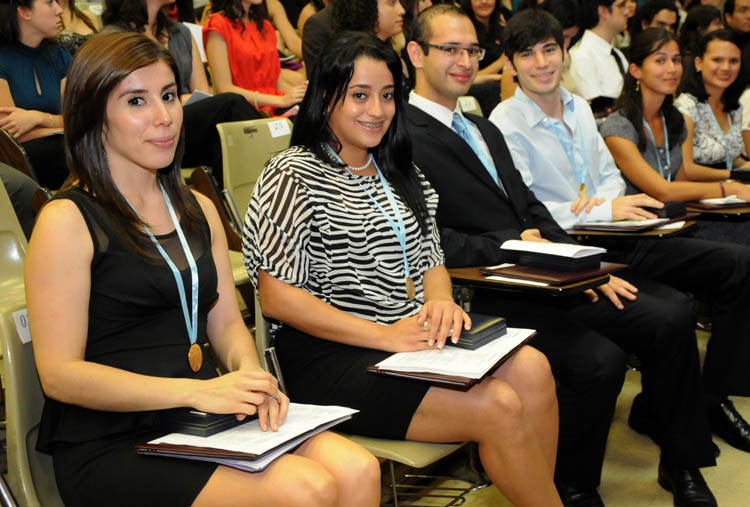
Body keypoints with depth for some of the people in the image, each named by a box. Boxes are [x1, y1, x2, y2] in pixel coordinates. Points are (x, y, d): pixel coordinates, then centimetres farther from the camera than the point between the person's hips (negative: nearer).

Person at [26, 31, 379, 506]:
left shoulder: (197, 209, 16)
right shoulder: (67, 221, -7)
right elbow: (60, 375, -11)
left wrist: (250, 373, -7)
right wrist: (196, 391, -21)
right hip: (111, 447, -6)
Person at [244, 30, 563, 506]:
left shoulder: (397, 171, 17)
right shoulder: (294, 175, -6)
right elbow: (276, 297, -13)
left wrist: (441, 302, -5)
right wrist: (386, 336, -19)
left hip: (412, 337, 7)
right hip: (333, 358, -7)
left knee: (531, 369, -18)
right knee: (499, 406, -22)